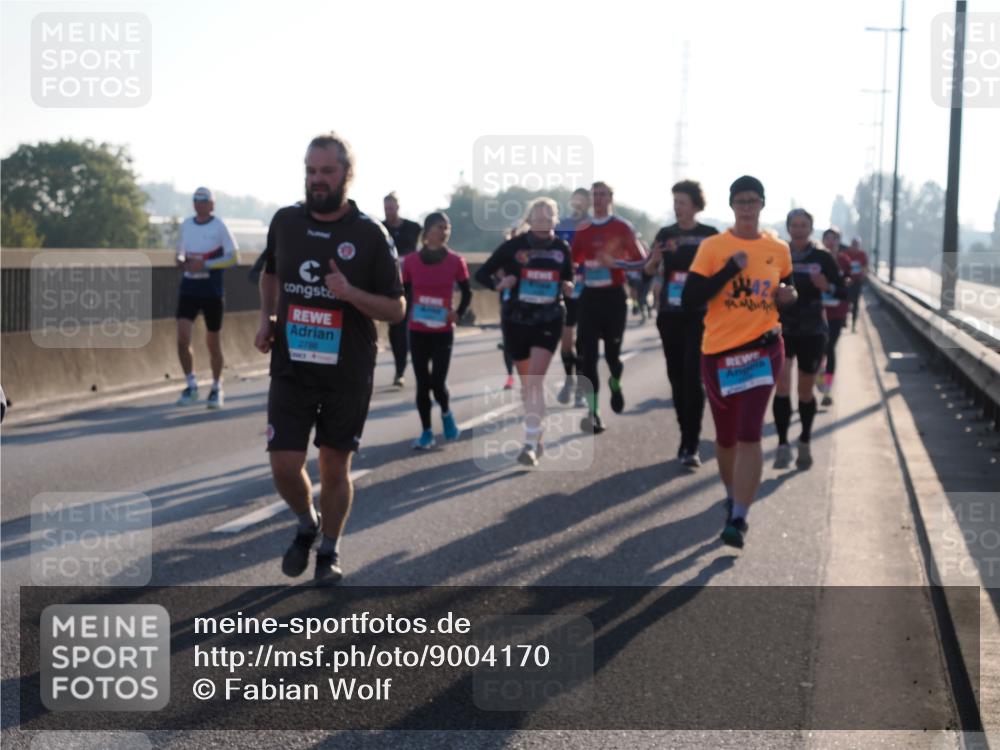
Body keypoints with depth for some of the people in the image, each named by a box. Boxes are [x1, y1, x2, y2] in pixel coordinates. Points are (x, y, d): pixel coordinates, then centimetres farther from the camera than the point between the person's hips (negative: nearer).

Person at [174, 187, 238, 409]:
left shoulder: (220, 227, -6)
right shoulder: (186, 224, 8)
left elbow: (232, 257, -9)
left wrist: (205, 265, -20)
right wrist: (181, 260, -4)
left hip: (212, 292, -3)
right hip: (188, 289, 3)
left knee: (213, 342, 5)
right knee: (182, 336, -11)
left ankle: (216, 389, 22)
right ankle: (191, 385, 3)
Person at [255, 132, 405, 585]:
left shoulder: (370, 235, -7)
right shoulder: (285, 221, 3)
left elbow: (396, 310, -5)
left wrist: (350, 293, -22)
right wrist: (266, 319, 7)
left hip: (347, 374, -2)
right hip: (290, 367, 2)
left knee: (335, 467, 7)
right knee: (284, 466, -4)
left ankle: (329, 551, 28)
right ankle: (306, 526, 28)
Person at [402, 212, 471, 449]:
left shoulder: (455, 261, -4)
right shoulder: (411, 261, -3)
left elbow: (467, 292, 7)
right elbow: (404, 293, 9)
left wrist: (458, 314, -5)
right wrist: (408, 313, -4)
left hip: (443, 332, -1)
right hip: (417, 331, 1)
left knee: (438, 383, -8)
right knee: (422, 383, 3)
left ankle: (446, 412, 24)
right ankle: (426, 432, 14)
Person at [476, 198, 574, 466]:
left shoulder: (562, 248, 2)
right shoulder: (513, 246, -5)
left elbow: (568, 280, 17)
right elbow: (482, 273, -1)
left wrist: (568, 288, -7)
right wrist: (498, 284, -22)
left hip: (549, 321, -1)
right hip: (517, 321, 1)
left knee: (535, 380, -15)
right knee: (526, 382, 11)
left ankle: (531, 444, -16)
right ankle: (536, 433, 32)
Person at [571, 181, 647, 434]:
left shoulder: (622, 228, -4)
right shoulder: (582, 230, 8)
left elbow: (641, 261, -7)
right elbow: (572, 261, 18)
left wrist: (614, 262, -21)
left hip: (613, 296, -3)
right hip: (589, 296, 3)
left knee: (612, 352, 2)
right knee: (588, 356, -6)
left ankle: (616, 384, 38)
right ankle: (593, 413, -4)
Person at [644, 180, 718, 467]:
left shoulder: (710, 235, 1)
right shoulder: (665, 234, 8)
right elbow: (648, 272, 4)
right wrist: (654, 261, -17)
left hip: (699, 315, -4)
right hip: (669, 313, 4)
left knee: (692, 377, -12)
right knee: (676, 376, 8)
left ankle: (691, 446, -13)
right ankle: (687, 437, 21)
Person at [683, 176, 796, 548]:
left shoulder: (778, 249, 5)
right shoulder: (712, 247, -3)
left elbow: (786, 288, 22)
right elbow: (689, 300, -10)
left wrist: (788, 296, -2)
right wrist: (730, 269, -17)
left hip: (762, 349, 0)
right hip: (719, 352, 0)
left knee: (749, 434, -13)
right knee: (725, 437, 12)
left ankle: (738, 520, -13)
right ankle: (733, 498, 38)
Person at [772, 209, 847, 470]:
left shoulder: (822, 257, -2)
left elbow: (843, 292, -1)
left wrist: (827, 286, -20)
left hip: (813, 331, 0)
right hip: (782, 329, 0)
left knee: (806, 391, 11)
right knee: (782, 386, -15)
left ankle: (805, 443, 30)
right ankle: (783, 444, -11)